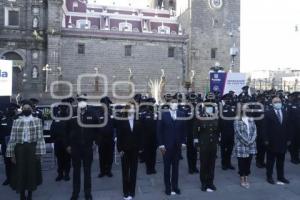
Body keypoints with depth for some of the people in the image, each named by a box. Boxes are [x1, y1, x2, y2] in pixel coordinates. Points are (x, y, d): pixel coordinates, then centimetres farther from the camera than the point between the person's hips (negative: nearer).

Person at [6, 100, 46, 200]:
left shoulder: (37, 121, 1)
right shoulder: (16, 121, 5)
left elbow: (40, 137, -4)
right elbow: (12, 138, 3)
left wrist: (39, 152, -10)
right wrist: (11, 153, -1)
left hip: (32, 149, -1)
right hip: (19, 149, 1)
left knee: (31, 171, 9)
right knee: (20, 172, 8)